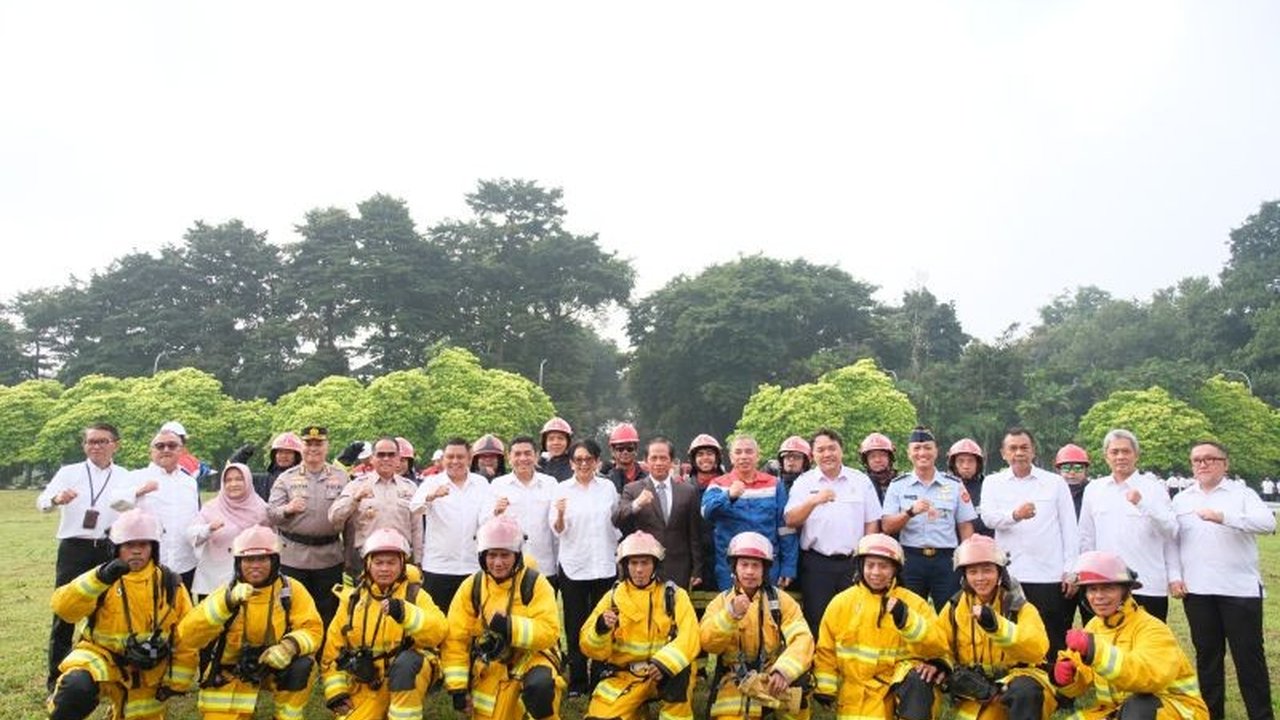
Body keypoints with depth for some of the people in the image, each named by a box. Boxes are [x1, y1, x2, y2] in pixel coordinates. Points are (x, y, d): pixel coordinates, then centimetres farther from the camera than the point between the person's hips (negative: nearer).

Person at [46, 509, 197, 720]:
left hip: (147, 675, 3)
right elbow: (64, 608, -25)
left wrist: (176, 681, 1)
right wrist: (100, 580, -39)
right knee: (77, 688, -34)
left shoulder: (169, 584, -4)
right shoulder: (100, 580, -7)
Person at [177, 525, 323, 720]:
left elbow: (312, 629, -16)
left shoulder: (291, 590, -12)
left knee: (301, 666, -28)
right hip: (231, 675, 0)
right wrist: (227, 602, -39)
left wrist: (290, 646, -37)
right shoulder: (226, 592, -14)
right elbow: (188, 636, -25)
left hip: (274, 667, 0)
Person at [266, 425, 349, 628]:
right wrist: (287, 509, -20)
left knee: (328, 612, 9)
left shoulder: (341, 476, 7)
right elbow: (270, 514, 0)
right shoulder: (286, 478, 6)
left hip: (329, 556, 0)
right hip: (293, 556, 0)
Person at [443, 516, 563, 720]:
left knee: (540, 685, -35)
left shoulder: (535, 583, -12)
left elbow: (549, 632, -21)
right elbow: (455, 639, -3)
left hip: (531, 657, -4)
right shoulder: (471, 587, -4)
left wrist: (510, 627, -34)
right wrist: (458, 687, -8)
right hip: (491, 669, 4)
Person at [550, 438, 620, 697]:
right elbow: (557, 531, -6)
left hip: (604, 566, 1)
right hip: (573, 566, -1)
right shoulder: (562, 489, -2)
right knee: (575, 627, 6)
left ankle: (600, 680, 19)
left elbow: (617, 523, 11)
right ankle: (577, 682, 16)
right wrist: (560, 515, -26)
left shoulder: (608, 487, 3)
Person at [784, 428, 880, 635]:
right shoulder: (804, 482, 3)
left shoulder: (861, 481, 7)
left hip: (853, 562, 1)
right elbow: (790, 521, -8)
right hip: (816, 563, -1)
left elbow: (872, 523, 8)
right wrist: (814, 501, -24)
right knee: (816, 622, 3)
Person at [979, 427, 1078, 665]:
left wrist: (1070, 570, 1)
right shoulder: (993, 483, 8)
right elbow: (989, 517, -10)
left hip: (1049, 576, 0)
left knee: (1052, 644, 5)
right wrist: (1015, 514, -30)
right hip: (1009, 575, 0)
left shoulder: (1055, 482, 8)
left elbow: (1069, 528, 7)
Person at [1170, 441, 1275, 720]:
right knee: (1207, 655, 11)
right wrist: (1174, 577, 0)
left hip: (1240, 589, -3)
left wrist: (1223, 516, -30)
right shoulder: (1181, 500, 11)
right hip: (1197, 591, 3)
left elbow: (1267, 522, -17)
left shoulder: (1242, 494, 1)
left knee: (1249, 656, 2)